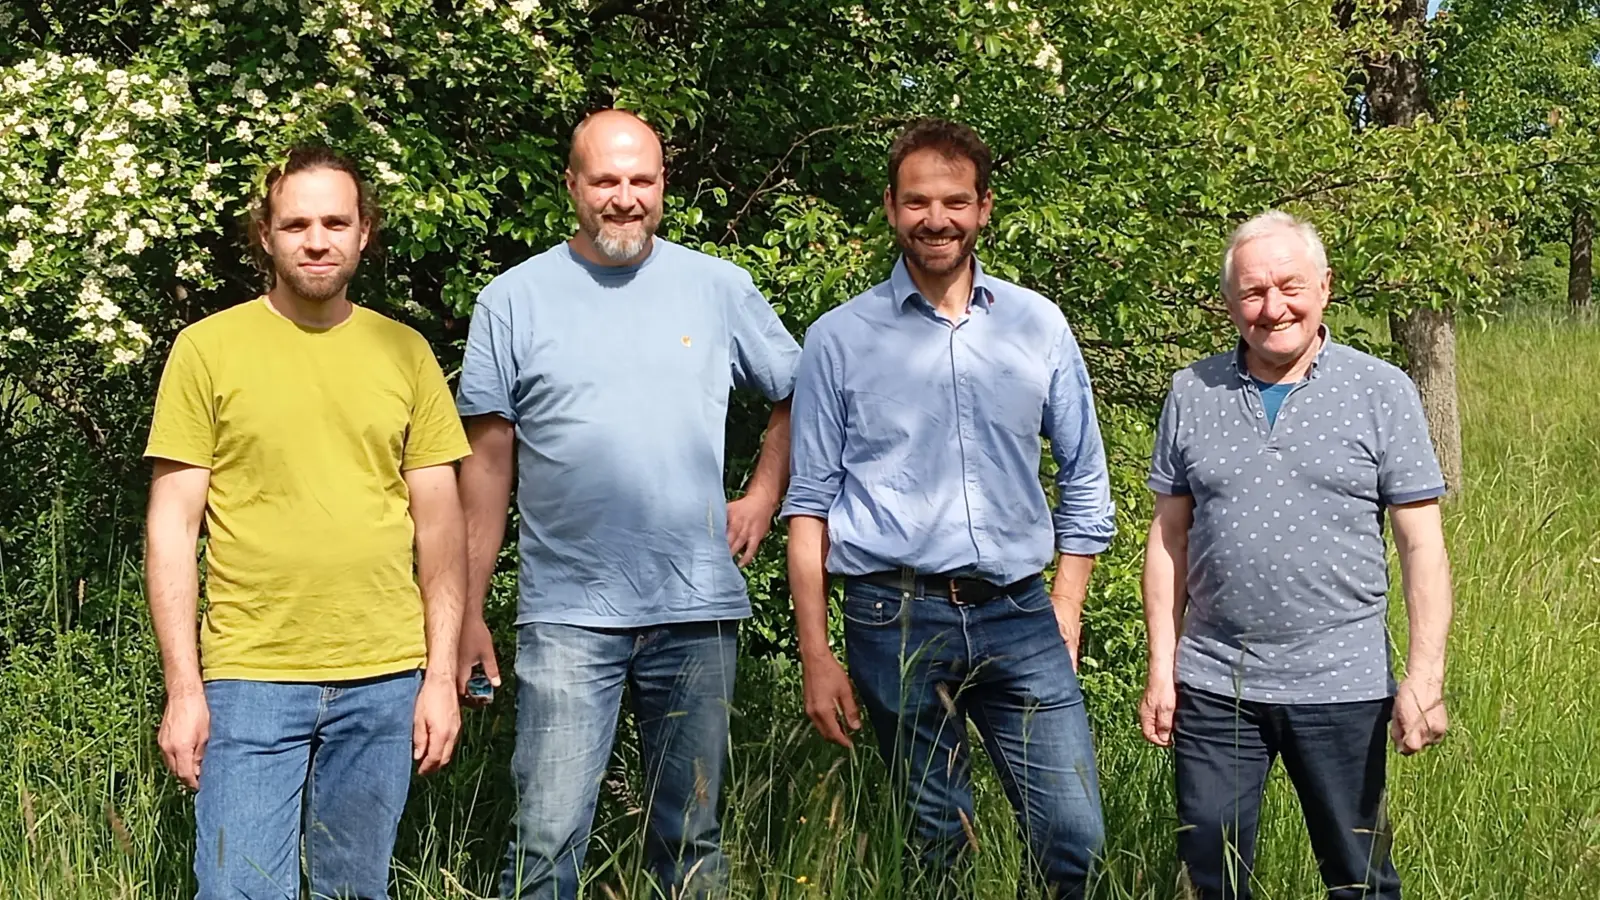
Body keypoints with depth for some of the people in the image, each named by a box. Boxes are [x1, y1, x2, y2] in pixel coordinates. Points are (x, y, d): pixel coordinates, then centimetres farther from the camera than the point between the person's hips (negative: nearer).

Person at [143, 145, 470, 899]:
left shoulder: (406, 353, 7)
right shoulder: (208, 349, 0)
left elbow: (439, 523, 9)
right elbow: (172, 527, -1)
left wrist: (441, 674, 5)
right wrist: (182, 687, -6)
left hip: (386, 681, 2)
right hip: (250, 678, -2)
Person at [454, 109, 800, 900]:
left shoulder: (720, 289, 5)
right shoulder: (514, 300, 2)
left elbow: (797, 397, 17)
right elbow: (488, 459, 2)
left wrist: (762, 497, 4)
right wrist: (468, 612, -1)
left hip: (697, 612, 2)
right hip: (566, 618, -1)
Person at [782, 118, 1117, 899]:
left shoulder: (1038, 325, 7)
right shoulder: (840, 339, 3)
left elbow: (1084, 483, 12)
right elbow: (811, 504, 3)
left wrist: (1063, 622, 6)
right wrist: (815, 654, -2)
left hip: (1020, 619, 1)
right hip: (896, 620, -1)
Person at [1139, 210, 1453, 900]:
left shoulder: (1383, 393, -2)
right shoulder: (1192, 394, 4)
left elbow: (1421, 544, -3)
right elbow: (1169, 536, 8)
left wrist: (1426, 676, -9)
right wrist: (1161, 668, 4)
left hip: (1341, 687, -2)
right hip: (1212, 686, 2)